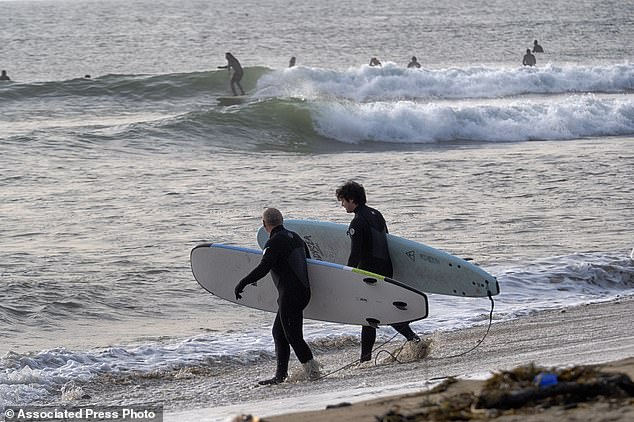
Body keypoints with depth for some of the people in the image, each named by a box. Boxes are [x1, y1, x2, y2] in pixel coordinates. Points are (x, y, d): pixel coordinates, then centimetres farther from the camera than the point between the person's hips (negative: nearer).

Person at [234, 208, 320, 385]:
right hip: (303, 292, 10)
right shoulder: (295, 237, 14)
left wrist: (242, 283, -17)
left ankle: (312, 371, -6)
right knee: (278, 332, 15)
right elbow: (308, 261, 23)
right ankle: (281, 374, 16)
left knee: (293, 335, -5)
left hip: (289, 295, -10)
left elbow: (263, 268, -24)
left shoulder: (274, 243, -14)